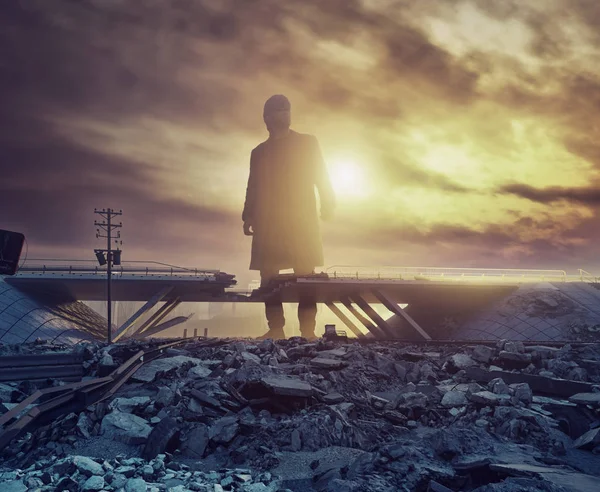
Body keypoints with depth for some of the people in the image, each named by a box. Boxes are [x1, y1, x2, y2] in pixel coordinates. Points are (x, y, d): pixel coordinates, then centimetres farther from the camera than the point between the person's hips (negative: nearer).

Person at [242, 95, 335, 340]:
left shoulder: (307, 143, 13)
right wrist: (248, 217, 8)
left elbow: (321, 177, 6)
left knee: (304, 274, -10)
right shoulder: (259, 152, 21)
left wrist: (327, 205, -8)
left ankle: (307, 330, -12)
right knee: (268, 276, -5)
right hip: (268, 222, 3)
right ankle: (275, 329, -3)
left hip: (301, 220, -3)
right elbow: (253, 187, 19)